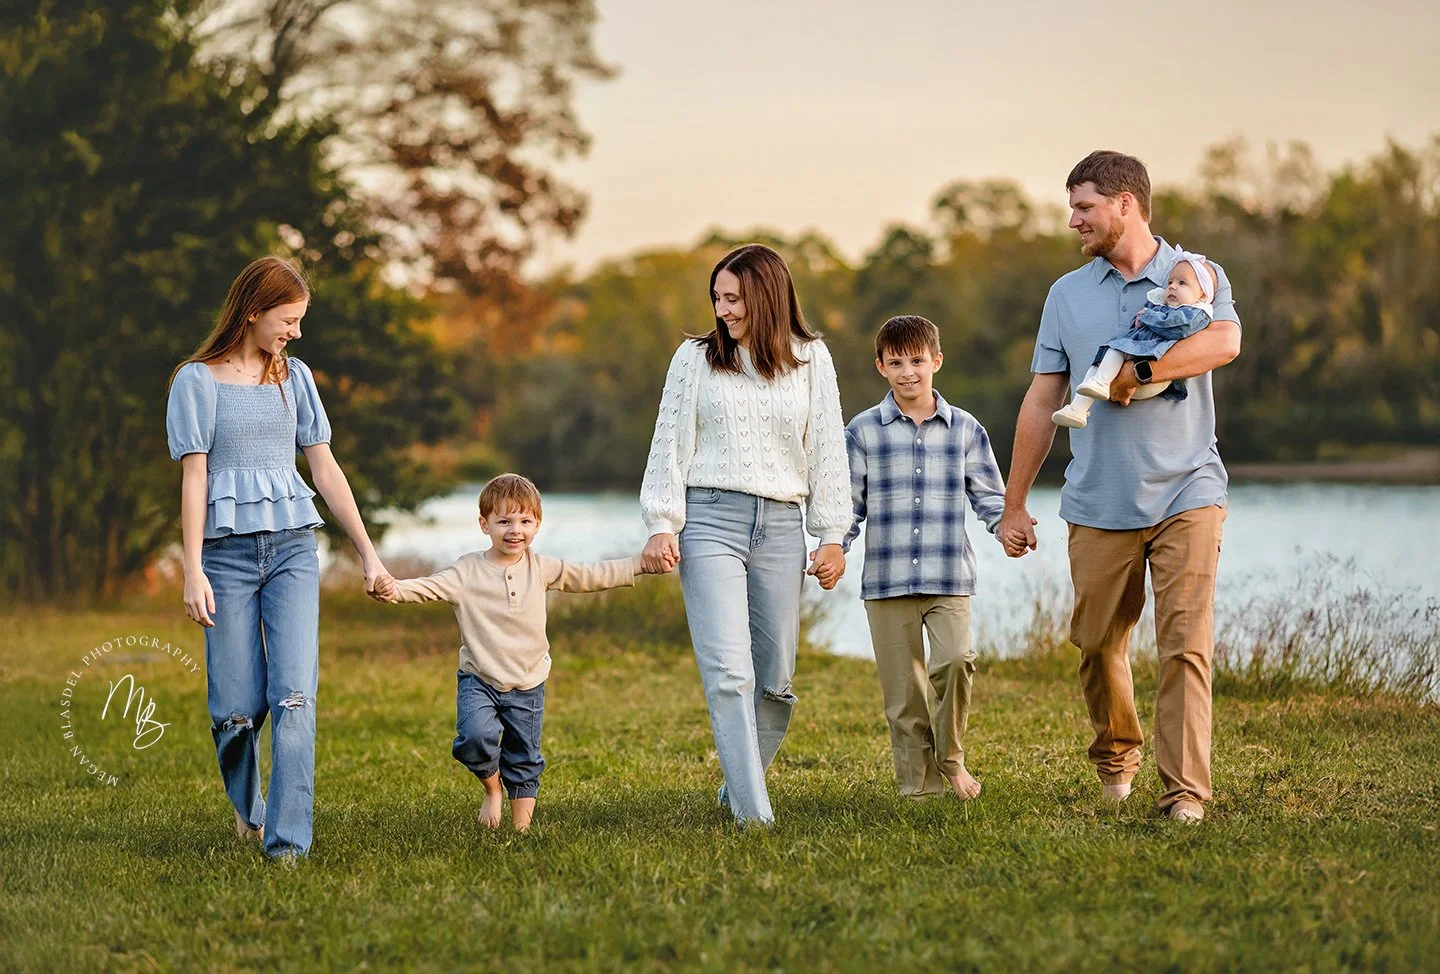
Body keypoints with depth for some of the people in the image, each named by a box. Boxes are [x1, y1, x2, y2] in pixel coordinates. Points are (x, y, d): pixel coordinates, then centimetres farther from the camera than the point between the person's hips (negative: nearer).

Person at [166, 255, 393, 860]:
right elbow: (193, 477, -3)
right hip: (227, 551, -3)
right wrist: (193, 572, -9)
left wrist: (368, 554, 12)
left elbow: (325, 471, 14)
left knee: (295, 697, -11)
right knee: (238, 707, -2)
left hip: (293, 548, 3)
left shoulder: (294, 378, 12)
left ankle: (288, 843, -11)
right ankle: (246, 807, 27)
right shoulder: (197, 380, 1)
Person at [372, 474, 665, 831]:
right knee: (476, 737, -26)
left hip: (527, 684, 3)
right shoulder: (468, 572, -8)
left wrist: (641, 564, 4)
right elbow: (430, 587, -20)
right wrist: (395, 589, -40)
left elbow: (590, 576, 7)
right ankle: (492, 787, 5)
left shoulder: (541, 568, 1)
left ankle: (522, 826, 23)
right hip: (479, 681, -3)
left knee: (525, 759, 8)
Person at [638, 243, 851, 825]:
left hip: (780, 525, 2)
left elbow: (828, 449, 11)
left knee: (775, 679, 4)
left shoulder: (812, 360, 9)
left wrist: (832, 536, 7)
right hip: (710, 520, -2)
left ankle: (738, 787, 24)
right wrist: (661, 525, -1)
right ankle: (754, 815, -16)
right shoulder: (695, 358, 6)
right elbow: (669, 444, 7)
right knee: (728, 674, -13)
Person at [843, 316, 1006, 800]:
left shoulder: (965, 429, 9)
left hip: (949, 578, -1)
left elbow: (988, 495, 12)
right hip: (886, 580, 1)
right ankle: (918, 782, 13)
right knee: (903, 691, 1)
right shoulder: (863, 431, 7)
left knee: (955, 660, -22)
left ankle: (950, 756, 0)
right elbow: (849, 504, 10)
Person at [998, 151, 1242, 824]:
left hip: (1186, 496, -3)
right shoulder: (1067, 296, 12)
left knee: (1186, 645, -10)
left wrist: (1136, 373, -21)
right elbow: (1041, 404, 12)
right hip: (1099, 507, 3)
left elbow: (1225, 341, -21)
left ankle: (1184, 789, -9)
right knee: (1098, 643, 9)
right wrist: (1013, 505, 10)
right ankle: (1116, 752, 34)